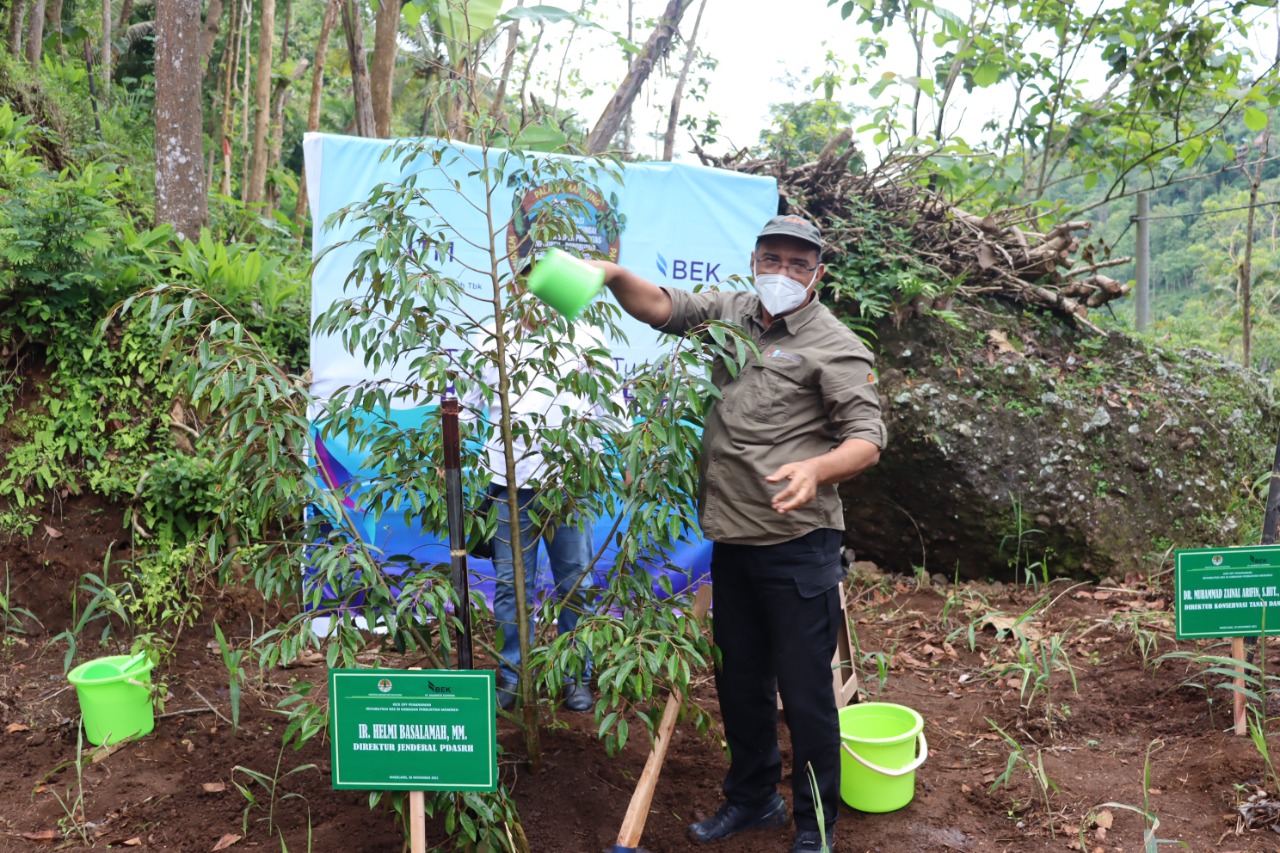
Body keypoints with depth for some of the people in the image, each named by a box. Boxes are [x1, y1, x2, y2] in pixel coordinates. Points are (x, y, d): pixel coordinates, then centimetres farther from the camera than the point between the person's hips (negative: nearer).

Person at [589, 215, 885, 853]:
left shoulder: (835, 346, -8)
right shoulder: (730, 312, 9)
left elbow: (866, 440, -14)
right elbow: (659, 307, 7)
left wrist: (816, 469, -34)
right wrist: (613, 275, -14)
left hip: (795, 545, -6)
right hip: (729, 539, 6)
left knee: (804, 691, 4)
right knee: (739, 681, 19)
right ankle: (753, 799, 40)